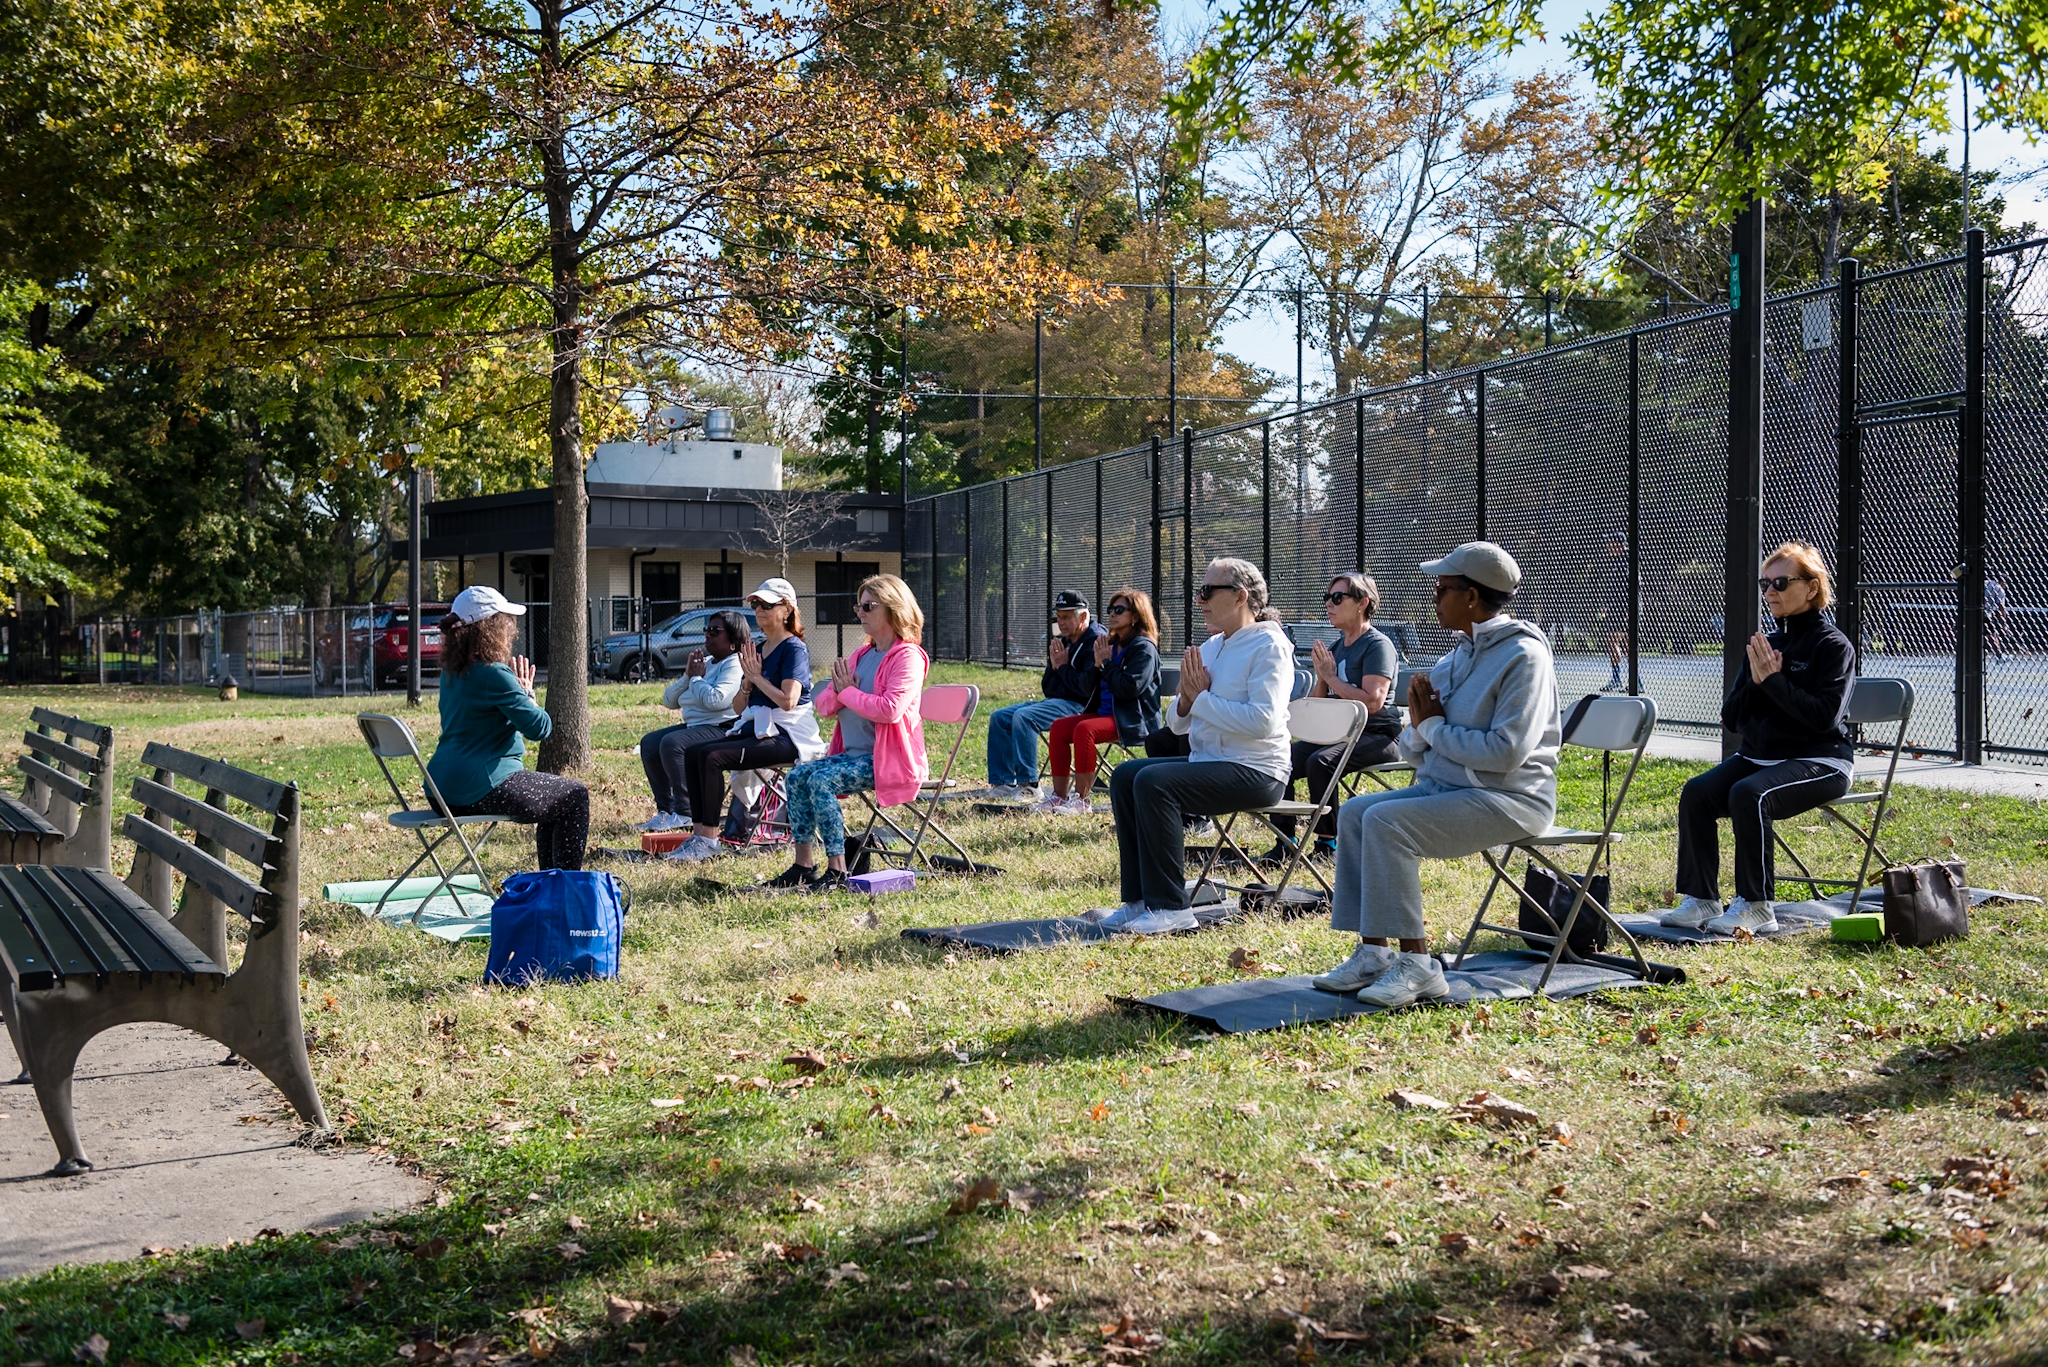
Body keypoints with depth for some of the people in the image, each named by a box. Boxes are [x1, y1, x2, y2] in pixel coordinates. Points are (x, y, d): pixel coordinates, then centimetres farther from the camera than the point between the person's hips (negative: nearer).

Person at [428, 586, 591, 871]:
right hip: (481, 789, -10)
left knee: (552, 794, 28)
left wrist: (518, 689, 10)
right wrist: (526, 691, 0)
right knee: (575, 796, 6)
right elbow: (540, 727, -15)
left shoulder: (451, 672, 10)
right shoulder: (495, 674, -18)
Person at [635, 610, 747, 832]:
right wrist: (687, 676, 0)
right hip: (694, 725, 10)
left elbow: (715, 700, -26)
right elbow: (669, 701, 17)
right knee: (649, 743, 1)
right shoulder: (704, 662, 18)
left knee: (672, 743, -28)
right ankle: (666, 809, 1)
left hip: (722, 729, -10)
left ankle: (685, 814, -21)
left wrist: (697, 678, -7)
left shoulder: (734, 665, -10)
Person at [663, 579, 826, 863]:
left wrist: (757, 676, -11)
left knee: (712, 756, -25)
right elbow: (738, 707, 17)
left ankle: (709, 839, -20)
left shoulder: (794, 649, -8)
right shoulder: (757, 649, 17)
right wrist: (747, 682, -3)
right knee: (691, 752, -7)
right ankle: (699, 834, -10)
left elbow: (788, 701, -21)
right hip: (755, 729, 9)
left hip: (788, 736, -9)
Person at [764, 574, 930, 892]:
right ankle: (803, 866, -8)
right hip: (854, 753, 9)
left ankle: (837, 871, -23)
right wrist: (838, 691, -7)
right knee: (797, 776, -10)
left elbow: (890, 709, -24)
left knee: (822, 780, -26)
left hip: (888, 758, -8)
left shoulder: (907, 656, -9)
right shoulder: (861, 656, 18)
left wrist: (849, 692, -9)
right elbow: (823, 706, 17)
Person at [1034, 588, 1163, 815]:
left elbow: (1130, 687, -22)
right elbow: (1093, 687, 17)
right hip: (1105, 711, 9)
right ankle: (1060, 796, -7)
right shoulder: (1111, 643, 16)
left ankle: (1081, 800, -26)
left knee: (1084, 729, -30)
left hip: (1132, 719, -9)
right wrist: (1098, 664, -2)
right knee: (1059, 727, -7)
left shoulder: (1144, 648, -9)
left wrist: (1106, 664, -12)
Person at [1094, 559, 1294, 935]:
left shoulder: (1268, 646, -11)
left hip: (1255, 772, -9)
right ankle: (1139, 900, -1)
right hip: (1208, 761, 9)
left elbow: (1263, 720, -26)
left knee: (1154, 781, -26)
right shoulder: (1211, 647, 15)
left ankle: (1170, 907, -22)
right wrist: (1186, 697, -6)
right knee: (1125, 775, 1)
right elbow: (1176, 723, 17)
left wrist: (1202, 699, -15)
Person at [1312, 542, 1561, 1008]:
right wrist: (1418, 727, -7)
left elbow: (1506, 751, -24)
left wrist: (1433, 727, -11)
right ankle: (1373, 953, -7)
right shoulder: (1459, 657, 14)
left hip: (1510, 798, -9)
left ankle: (1416, 963, -20)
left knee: (1387, 821, -25)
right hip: (1445, 786, 9)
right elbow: (1416, 753, 17)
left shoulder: (1524, 655, -12)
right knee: (1355, 811, -6)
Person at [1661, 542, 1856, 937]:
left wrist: (1774, 681, -19)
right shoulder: (1767, 644, 14)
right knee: (1696, 792, -19)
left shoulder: (1834, 646, -5)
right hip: (1757, 756, 7)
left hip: (1819, 762, -7)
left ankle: (1756, 906, -23)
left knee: (1748, 794, -33)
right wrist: (1755, 682, -7)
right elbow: (1731, 718, 11)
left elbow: (1824, 716, -19)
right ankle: (1700, 899, -16)